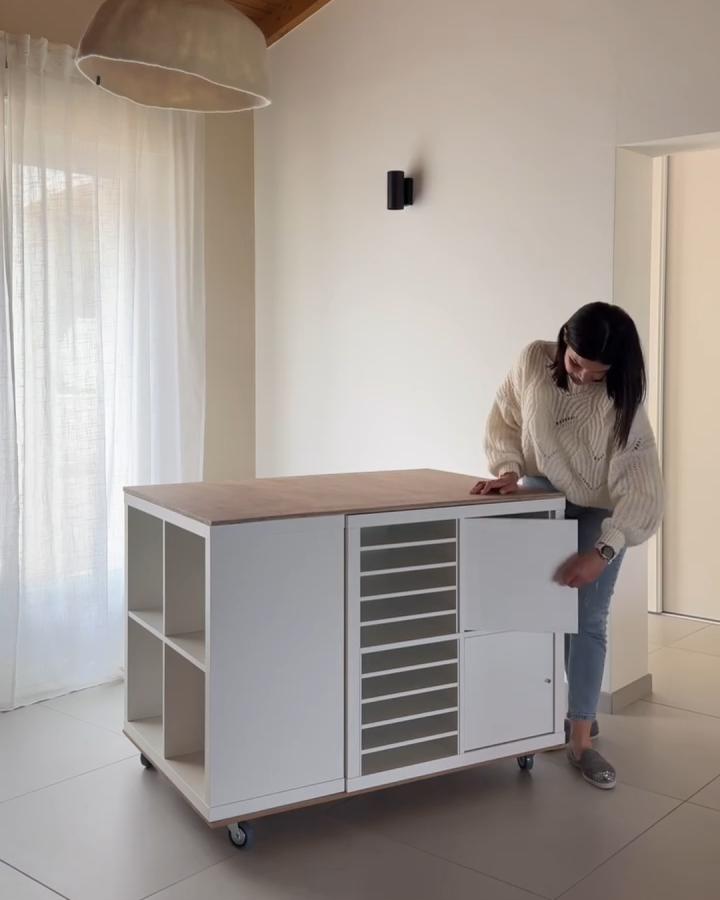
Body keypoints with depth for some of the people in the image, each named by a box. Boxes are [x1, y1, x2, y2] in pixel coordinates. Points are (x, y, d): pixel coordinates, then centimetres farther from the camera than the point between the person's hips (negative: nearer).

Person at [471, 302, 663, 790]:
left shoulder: (623, 404, -25)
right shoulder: (534, 362, -17)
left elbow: (642, 491, -27)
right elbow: (504, 420, -3)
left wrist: (602, 552, -34)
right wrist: (509, 469, -19)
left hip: (599, 513, -2)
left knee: (589, 620, -3)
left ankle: (580, 739, 5)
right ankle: (576, 710, 28)